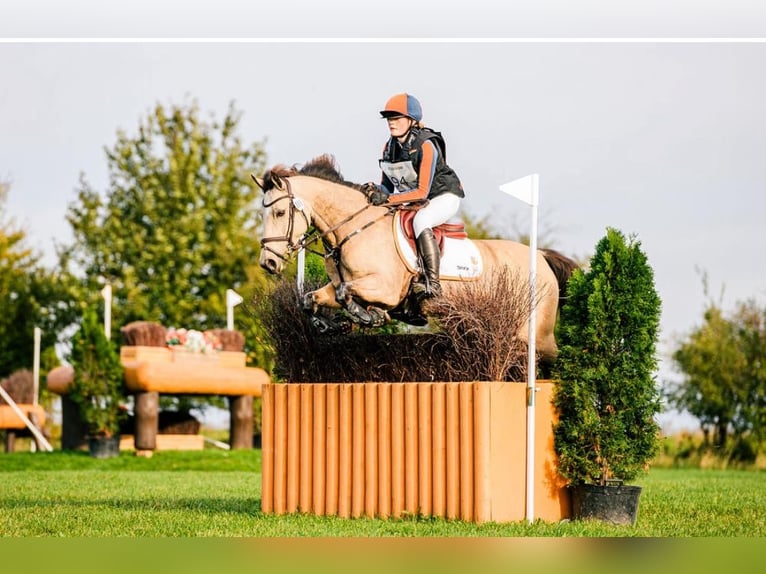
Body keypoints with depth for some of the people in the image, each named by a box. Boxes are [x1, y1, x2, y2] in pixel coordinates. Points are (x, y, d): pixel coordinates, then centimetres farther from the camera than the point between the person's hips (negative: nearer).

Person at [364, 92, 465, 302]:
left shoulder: (426, 146, -23)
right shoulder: (389, 147, 0)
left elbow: (422, 191, -28)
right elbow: (388, 185, 6)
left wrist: (388, 199, -35)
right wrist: (376, 191, -18)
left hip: (444, 197, -8)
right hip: (413, 200, 8)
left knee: (420, 221, -36)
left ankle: (433, 283, -38)